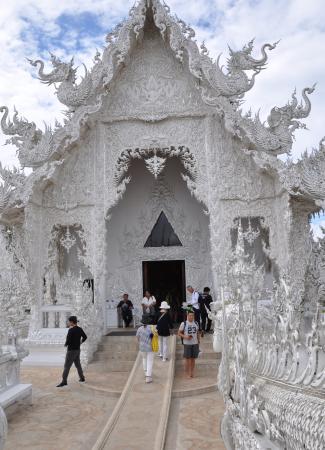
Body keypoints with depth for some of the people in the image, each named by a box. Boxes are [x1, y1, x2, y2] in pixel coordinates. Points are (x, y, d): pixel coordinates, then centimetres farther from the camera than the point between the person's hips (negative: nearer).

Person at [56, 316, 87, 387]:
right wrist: (81, 342, 34)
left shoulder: (71, 330, -20)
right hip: (77, 350, 8)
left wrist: (65, 344, 0)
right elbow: (85, 337, 15)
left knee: (67, 366, -5)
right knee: (77, 364, 20)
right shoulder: (80, 329, 3)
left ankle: (64, 381, -8)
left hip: (71, 351, -8)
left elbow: (68, 341, -23)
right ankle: (82, 378, 29)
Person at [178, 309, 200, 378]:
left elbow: (197, 333, 15)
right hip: (187, 344, -3)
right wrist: (185, 336, -18)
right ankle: (187, 373, 12)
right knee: (187, 359, 1)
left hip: (195, 343, 4)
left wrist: (198, 342, 11)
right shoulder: (184, 323, -6)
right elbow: (179, 333, -2)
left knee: (193, 359, 9)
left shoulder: (196, 323, 7)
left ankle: (192, 372, 20)